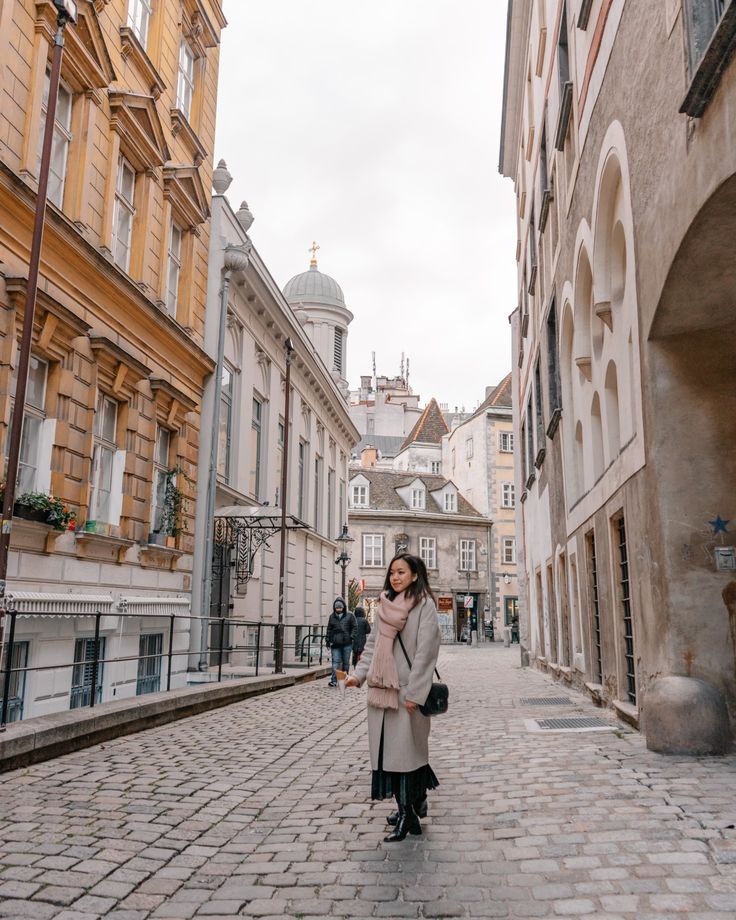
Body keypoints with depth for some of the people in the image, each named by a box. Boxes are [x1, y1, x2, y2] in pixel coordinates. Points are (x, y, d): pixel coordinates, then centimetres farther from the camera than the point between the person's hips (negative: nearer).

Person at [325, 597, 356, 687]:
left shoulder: (349, 616, 4)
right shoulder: (332, 617, 10)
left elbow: (354, 627, 6)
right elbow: (329, 629, 16)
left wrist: (351, 636, -6)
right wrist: (328, 640, 10)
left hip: (347, 643, -1)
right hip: (335, 643, 1)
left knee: (346, 662, 6)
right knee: (335, 662, -8)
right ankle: (334, 680, -12)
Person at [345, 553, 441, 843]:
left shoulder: (424, 605, -7)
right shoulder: (385, 605, 13)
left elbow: (425, 651, -11)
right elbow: (373, 644, 17)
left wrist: (413, 693, -15)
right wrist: (359, 674, 3)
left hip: (407, 690, -6)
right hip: (382, 689, 6)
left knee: (404, 749, -3)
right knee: (387, 749, 10)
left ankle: (408, 814, 8)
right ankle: (413, 804, 25)